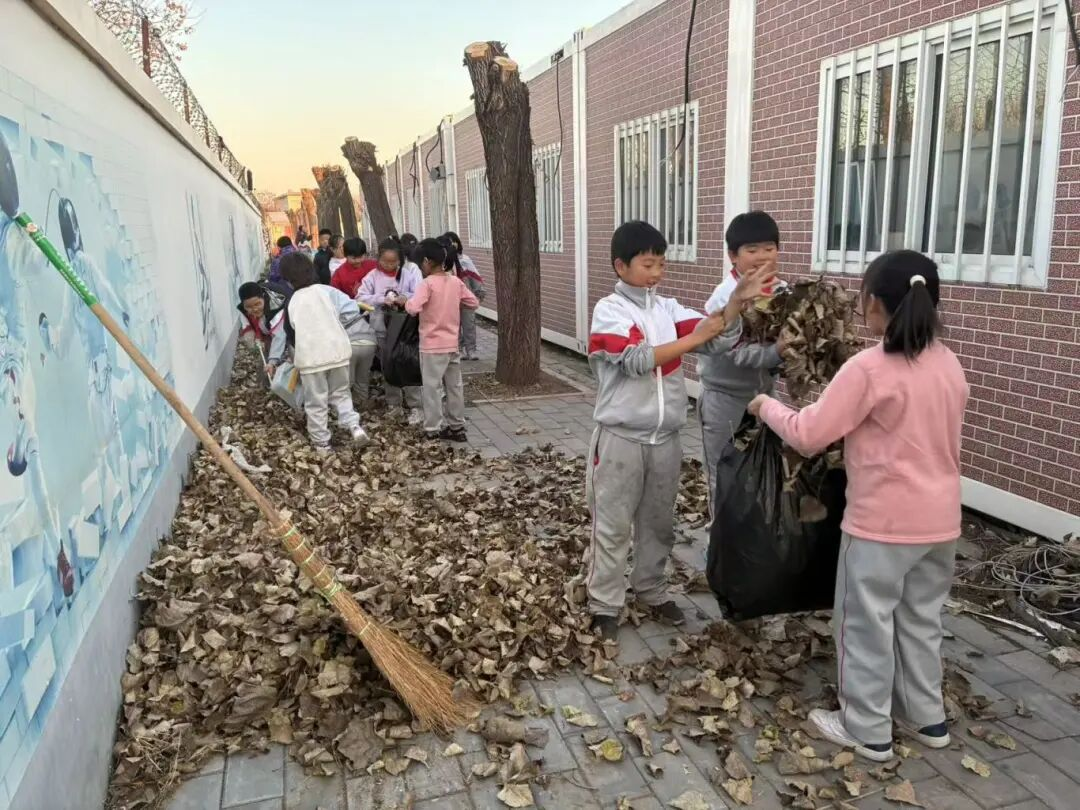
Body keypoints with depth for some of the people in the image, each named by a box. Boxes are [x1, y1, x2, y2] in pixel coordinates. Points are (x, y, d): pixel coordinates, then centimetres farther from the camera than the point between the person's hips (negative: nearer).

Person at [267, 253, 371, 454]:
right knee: (340, 393, 19)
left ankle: (322, 443, 18)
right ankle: (355, 427, 0)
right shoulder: (328, 291, 3)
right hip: (338, 351, 1)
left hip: (310, 357, -1)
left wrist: (274, 359, 26)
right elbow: (352, 311, -7)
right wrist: (335, 326, 10)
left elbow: (283, 333, 15)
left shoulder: (290, 303, 6)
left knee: (316, 403, 11)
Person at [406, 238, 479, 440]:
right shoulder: (456, 282, 3)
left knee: (432, 387, 3)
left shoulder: (427, 283, -15)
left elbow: (413, 308, -27)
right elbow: (474, 303, 11)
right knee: (455, 386, 13)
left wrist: (404, 301, -7)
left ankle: (433, 430, 8)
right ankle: (456, 426, 22)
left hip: (432, 346, -6)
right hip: (452, 344, 6)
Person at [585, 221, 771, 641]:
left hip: (665, 438, 5)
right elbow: (635, 361, -22)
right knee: (613, 526, 5)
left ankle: (651, 591, 36)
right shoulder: (608, 310, -9)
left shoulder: (668, 307, 5)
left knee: (658, 522, 18)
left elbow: (720, 339, -3)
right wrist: (692, 338, -24)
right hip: (621, 437, -5)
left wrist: (737, 301, -20)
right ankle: (604, 606, 18)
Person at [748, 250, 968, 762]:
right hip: (939, 520, 7)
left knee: (867, 623, 9)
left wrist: (766, 407, -1)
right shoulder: (949, 364, 3)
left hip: (883, 523, -7)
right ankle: (926, 717, 36)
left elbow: (807, 436, -17)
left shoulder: (868, 368, -20)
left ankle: (867, 729, 21)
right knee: (922, 619, 21)